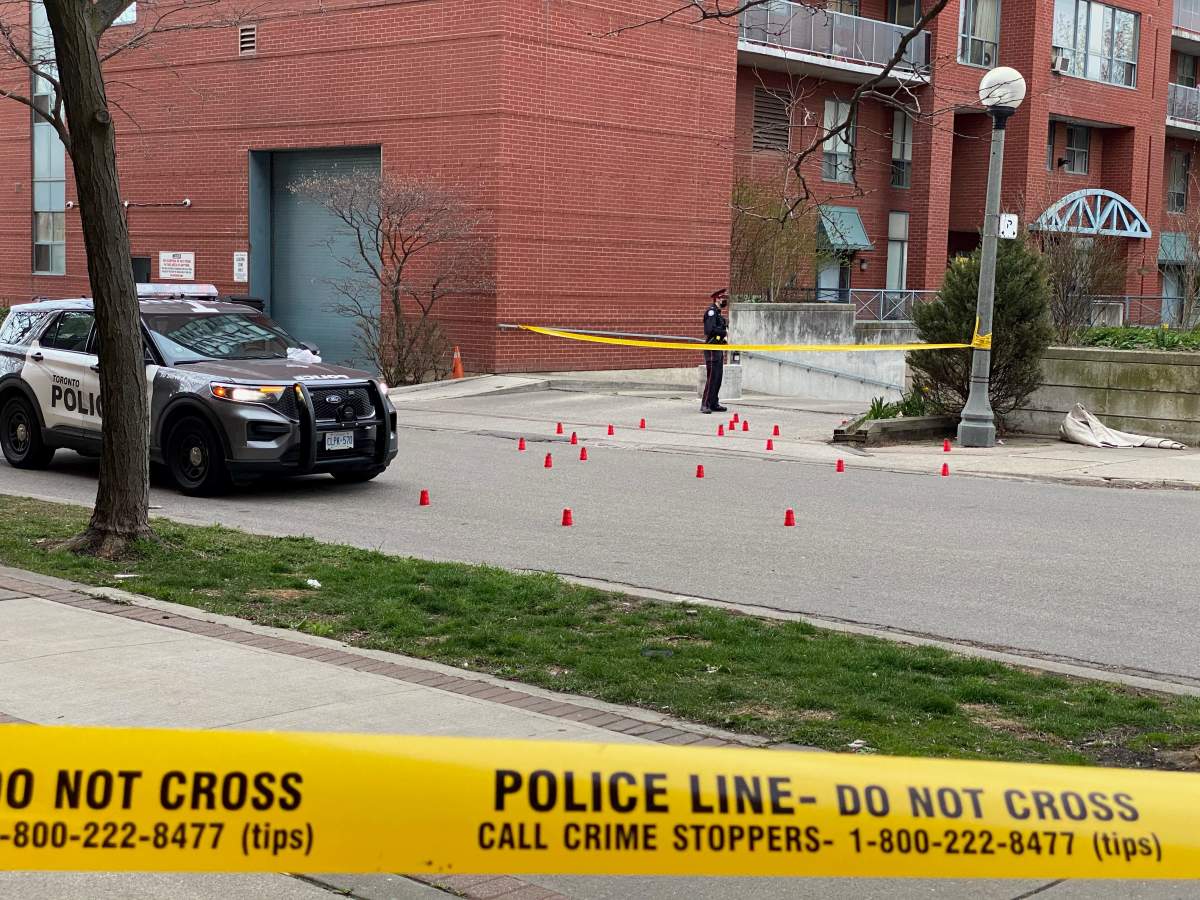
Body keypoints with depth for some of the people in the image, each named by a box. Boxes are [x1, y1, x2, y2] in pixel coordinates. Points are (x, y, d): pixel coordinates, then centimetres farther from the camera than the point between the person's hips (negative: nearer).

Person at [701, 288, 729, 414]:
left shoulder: (719, 312, 18)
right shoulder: (711, 311, -13)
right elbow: (710, 329, -24)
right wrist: (724, 332, -14)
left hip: (719, 350, 10)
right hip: (712, 350, -10)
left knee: (718, 377, 11)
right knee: (712, 377, -11)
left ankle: (714, 403, 16)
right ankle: (705, 405, -10)